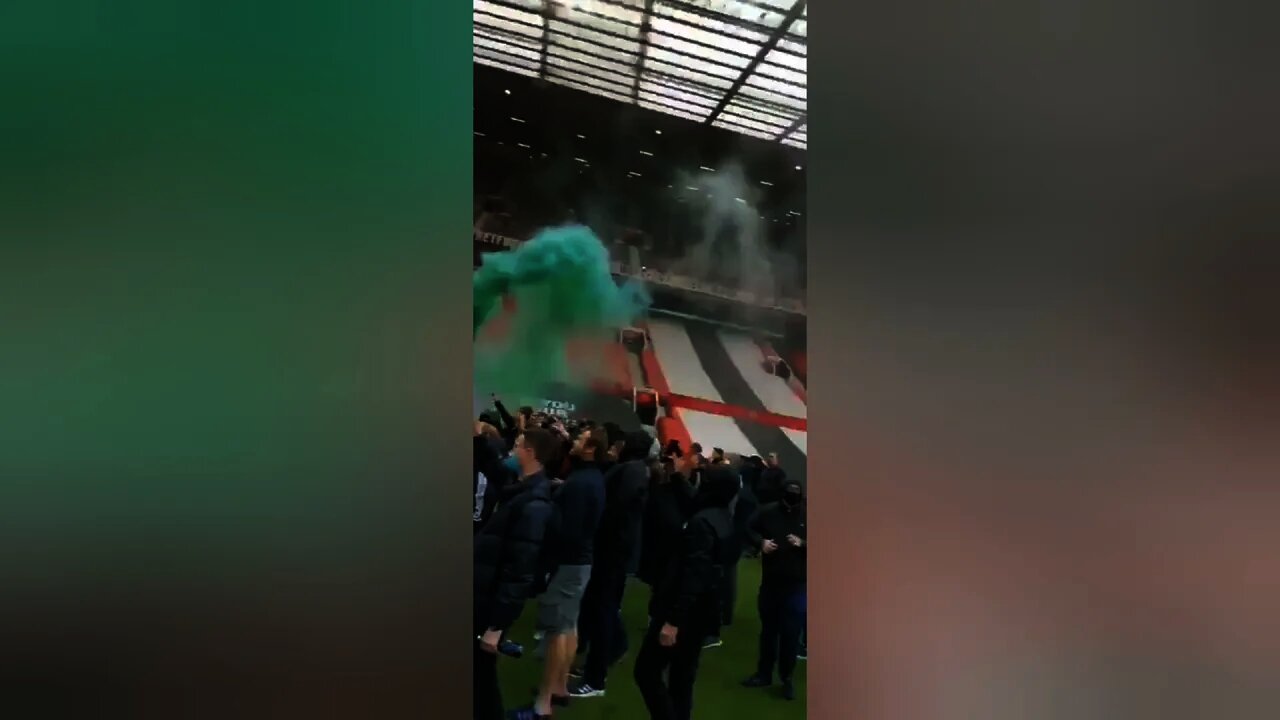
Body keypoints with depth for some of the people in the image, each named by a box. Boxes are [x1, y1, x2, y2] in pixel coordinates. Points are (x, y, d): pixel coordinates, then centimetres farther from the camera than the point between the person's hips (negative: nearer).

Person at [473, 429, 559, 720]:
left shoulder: (533, 505, -23)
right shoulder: (524, 490, 6)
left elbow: (519, 570, -24)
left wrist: (496, 625, -22)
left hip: (492, 601, -9)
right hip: (484, 595, 9)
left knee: (480, 673, 5)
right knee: (480, 671, 19)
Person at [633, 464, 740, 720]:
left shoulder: (702, 522, -21)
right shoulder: (725, 520, 8)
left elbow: (692, 577, -26)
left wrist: (673, 619, -25)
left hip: (686, 613, -9)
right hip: (702, 611, 9)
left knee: (647, 670, -2)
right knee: (682, 676, 15)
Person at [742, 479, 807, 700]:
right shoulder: (768, 512, -5)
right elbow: (751, 530, 9)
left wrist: (802, 544, -22)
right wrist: (761, 541, -8)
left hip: (796, 585, -2)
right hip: (770, 582, 3)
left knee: (791, 633, 3)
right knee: (768, 629, 16)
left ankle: (787, 678, 21)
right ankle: (764, 674, 31)